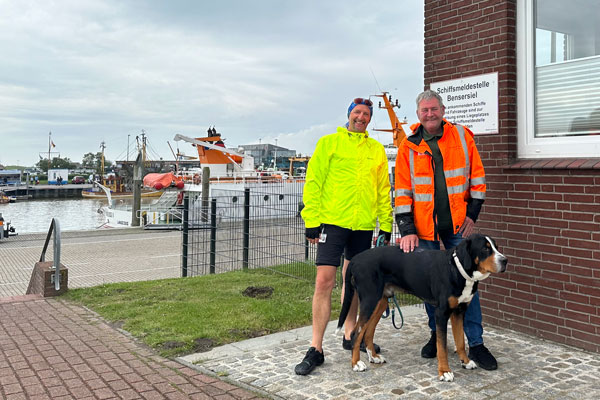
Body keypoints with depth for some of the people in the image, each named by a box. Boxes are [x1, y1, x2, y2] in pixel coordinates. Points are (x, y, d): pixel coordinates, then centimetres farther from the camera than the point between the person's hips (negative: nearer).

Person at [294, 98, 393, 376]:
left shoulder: (376, 149, 13)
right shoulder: (329, 142, 3)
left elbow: (384, 190, 14)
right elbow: (313, 183, -2)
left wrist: (386, 225, 8)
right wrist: (312, 221, -8)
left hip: (364, 226, 4)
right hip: (332, 222, -4)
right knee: (324, 281, -9)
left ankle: (350, 336, 29)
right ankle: (316, 349, -2)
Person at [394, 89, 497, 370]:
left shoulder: (462, 136, 3)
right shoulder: (409, 147, 2)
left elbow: (476, 176, 6)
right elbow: (402, 190, -1)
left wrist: (473, 213, -1)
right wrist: (406, 229, -8)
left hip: (457, 224, 0)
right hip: (424, 227, 1)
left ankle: (476, 344, 10)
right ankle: (436, 335, 26)